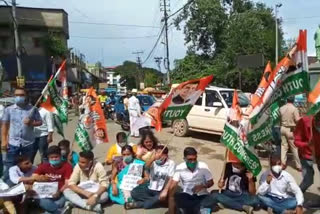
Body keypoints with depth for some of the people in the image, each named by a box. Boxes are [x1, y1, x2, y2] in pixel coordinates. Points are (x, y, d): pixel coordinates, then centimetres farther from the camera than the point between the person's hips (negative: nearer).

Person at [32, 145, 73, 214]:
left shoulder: (67, 166, -1)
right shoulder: (44, 166, 11)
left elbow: (68, 183, -9)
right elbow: (33, 177, 0)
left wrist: (59, 192, -26)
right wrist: (41, 178, -22)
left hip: (61, 194, -3)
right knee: (40, 201, -30)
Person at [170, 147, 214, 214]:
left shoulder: (203, 166, -8)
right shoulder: (180, 168, -8)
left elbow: (211, 182, -1)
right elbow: (173, 185, -11)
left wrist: (202, 186, -22)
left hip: (201, 196, -1)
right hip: (187, 196, 1)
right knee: (176, 197, -30)